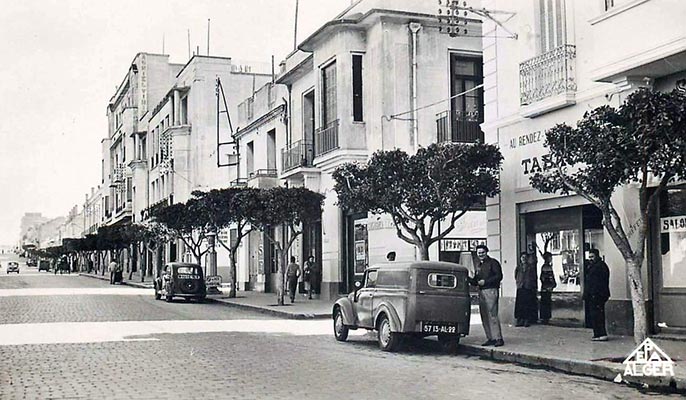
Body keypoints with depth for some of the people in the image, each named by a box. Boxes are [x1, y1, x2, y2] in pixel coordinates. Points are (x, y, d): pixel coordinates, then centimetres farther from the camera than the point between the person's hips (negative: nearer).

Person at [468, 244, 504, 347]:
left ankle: (498, 338, -11)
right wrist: (469, 279, 2)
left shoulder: (493, 263, -1)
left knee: (492, 315, -13)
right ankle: (491, 338, 11)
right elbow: (475, 282, 23)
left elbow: (499, 276, -10)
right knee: (484, 317, 6)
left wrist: (485, 281, -13)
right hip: (481, 292, 8)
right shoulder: (478, 266, 21)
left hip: (491, 291, -8)